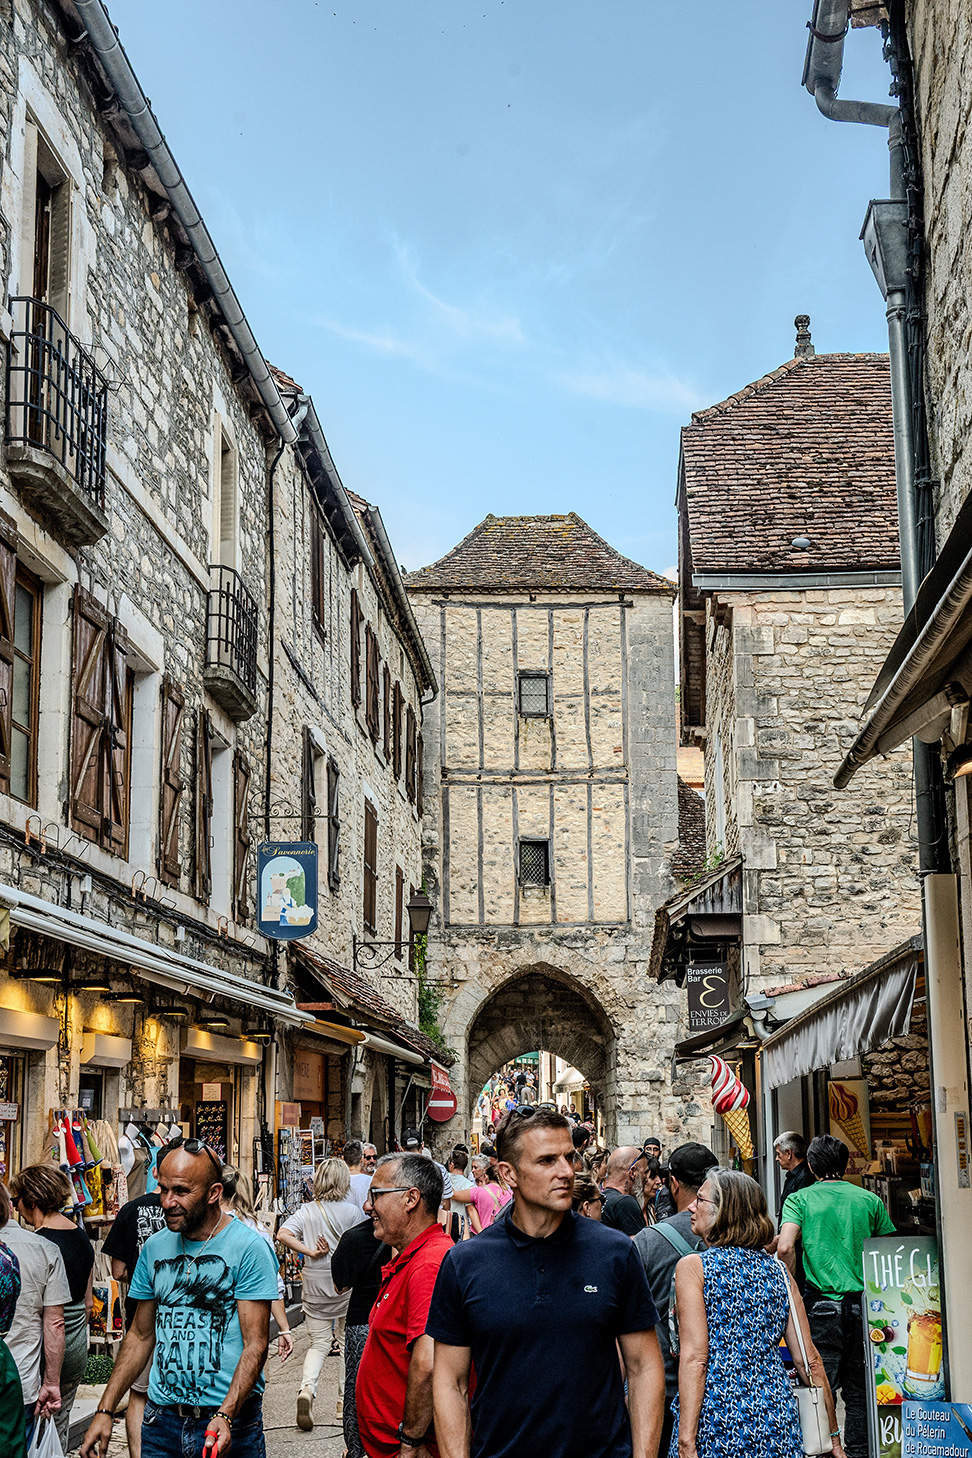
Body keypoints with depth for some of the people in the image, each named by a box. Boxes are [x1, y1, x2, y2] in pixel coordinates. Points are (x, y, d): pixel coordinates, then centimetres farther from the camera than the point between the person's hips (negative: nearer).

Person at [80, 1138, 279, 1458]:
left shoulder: (249, 1248, -12)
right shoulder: (154, 1247, 5)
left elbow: (255, 1343, -15)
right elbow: (141, 1335, 13)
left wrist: (225, 1415, -26)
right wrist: (105, 1410, 7)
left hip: (228, 1421, -4)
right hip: (162, 1417, 4)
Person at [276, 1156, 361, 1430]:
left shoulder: (307, 1211, -2)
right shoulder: (352, 1211, -8)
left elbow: (283, 1235, -14)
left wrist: (311, 1252, -11)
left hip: (315, 1284, 1)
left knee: (319, 1343, 10)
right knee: (347, 1342, 14)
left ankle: (307, 1388, -15)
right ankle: (345, 1400, 19)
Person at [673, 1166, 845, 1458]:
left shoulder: (692, 1267, -5)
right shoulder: (778, 1270, 9)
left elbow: (694, 1358, -14)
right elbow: (809, 1360, 7)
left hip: (715, 1422, -4)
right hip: (777, 1423, 4)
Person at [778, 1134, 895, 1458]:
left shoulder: (799, 1199, 1)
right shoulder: (869, 1199, 7)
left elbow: (785, 1248, -13)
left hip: (822, 1306, -2)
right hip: (863, 1304, 2)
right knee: (859, 1392, 11)